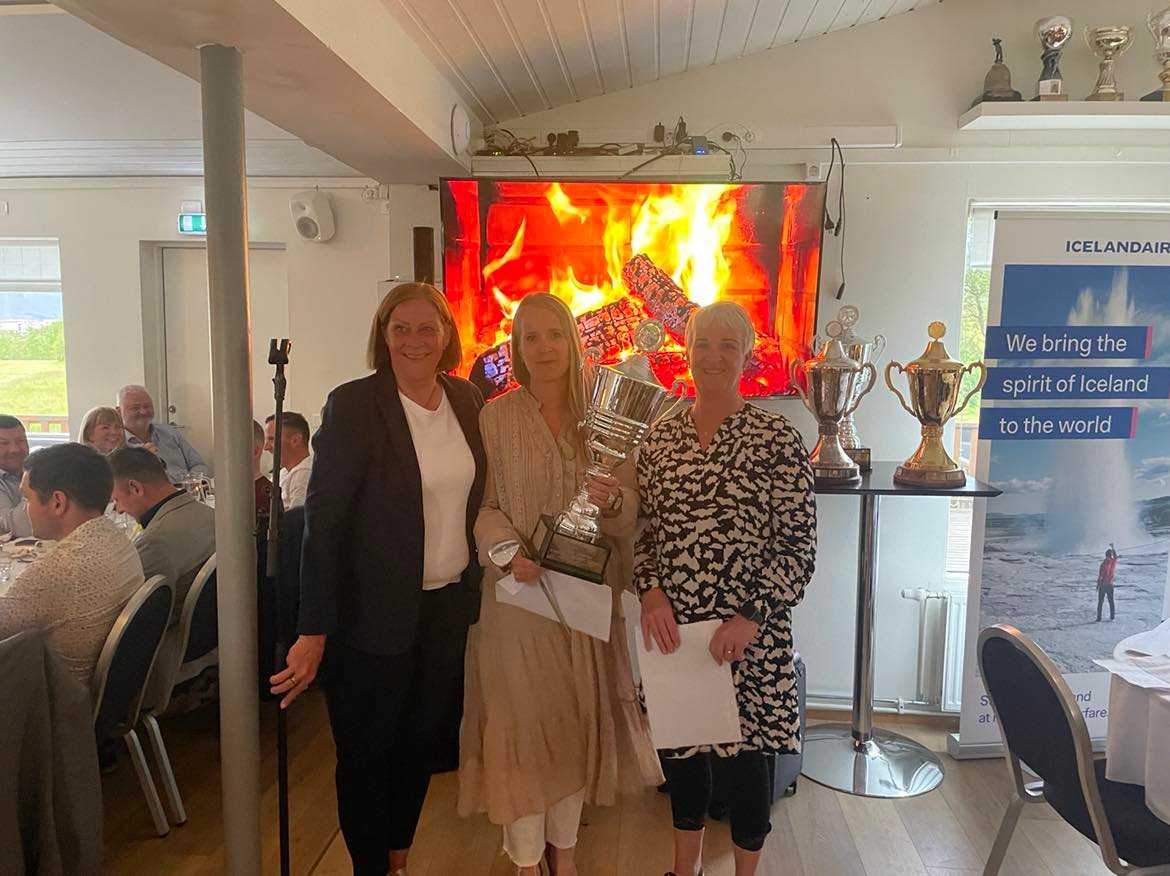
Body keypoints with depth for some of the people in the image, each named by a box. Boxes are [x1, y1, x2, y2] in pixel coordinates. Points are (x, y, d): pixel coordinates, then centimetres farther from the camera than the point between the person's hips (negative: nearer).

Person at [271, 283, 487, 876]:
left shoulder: (468, 401, 3)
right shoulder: (352, 405, -13)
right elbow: (323, 518, -16)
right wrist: (314, 628, -18)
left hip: (450, 606, 5)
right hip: (375, 614, -5)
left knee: (423, 745, 19)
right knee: (366, 754, 13)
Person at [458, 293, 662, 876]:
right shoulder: (496, 417, -4)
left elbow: (628, 515, 2)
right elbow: (484, 505, -5)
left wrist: (613, 502, -20)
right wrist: (508, 549, -22)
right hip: (519, 590, -2)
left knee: (578, 719, 14)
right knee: (522, 719, 5)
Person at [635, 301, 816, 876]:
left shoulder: (776, 438, -8)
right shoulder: (661, 437, 5)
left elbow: (799, 546, -8)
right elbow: (642, 530, 9)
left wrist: (751, 618, -17)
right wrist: (651, 591, -8)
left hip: (746, 632, -4)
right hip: (671, 624, 4)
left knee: (743, 749, 11)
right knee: (678, 742, 18)